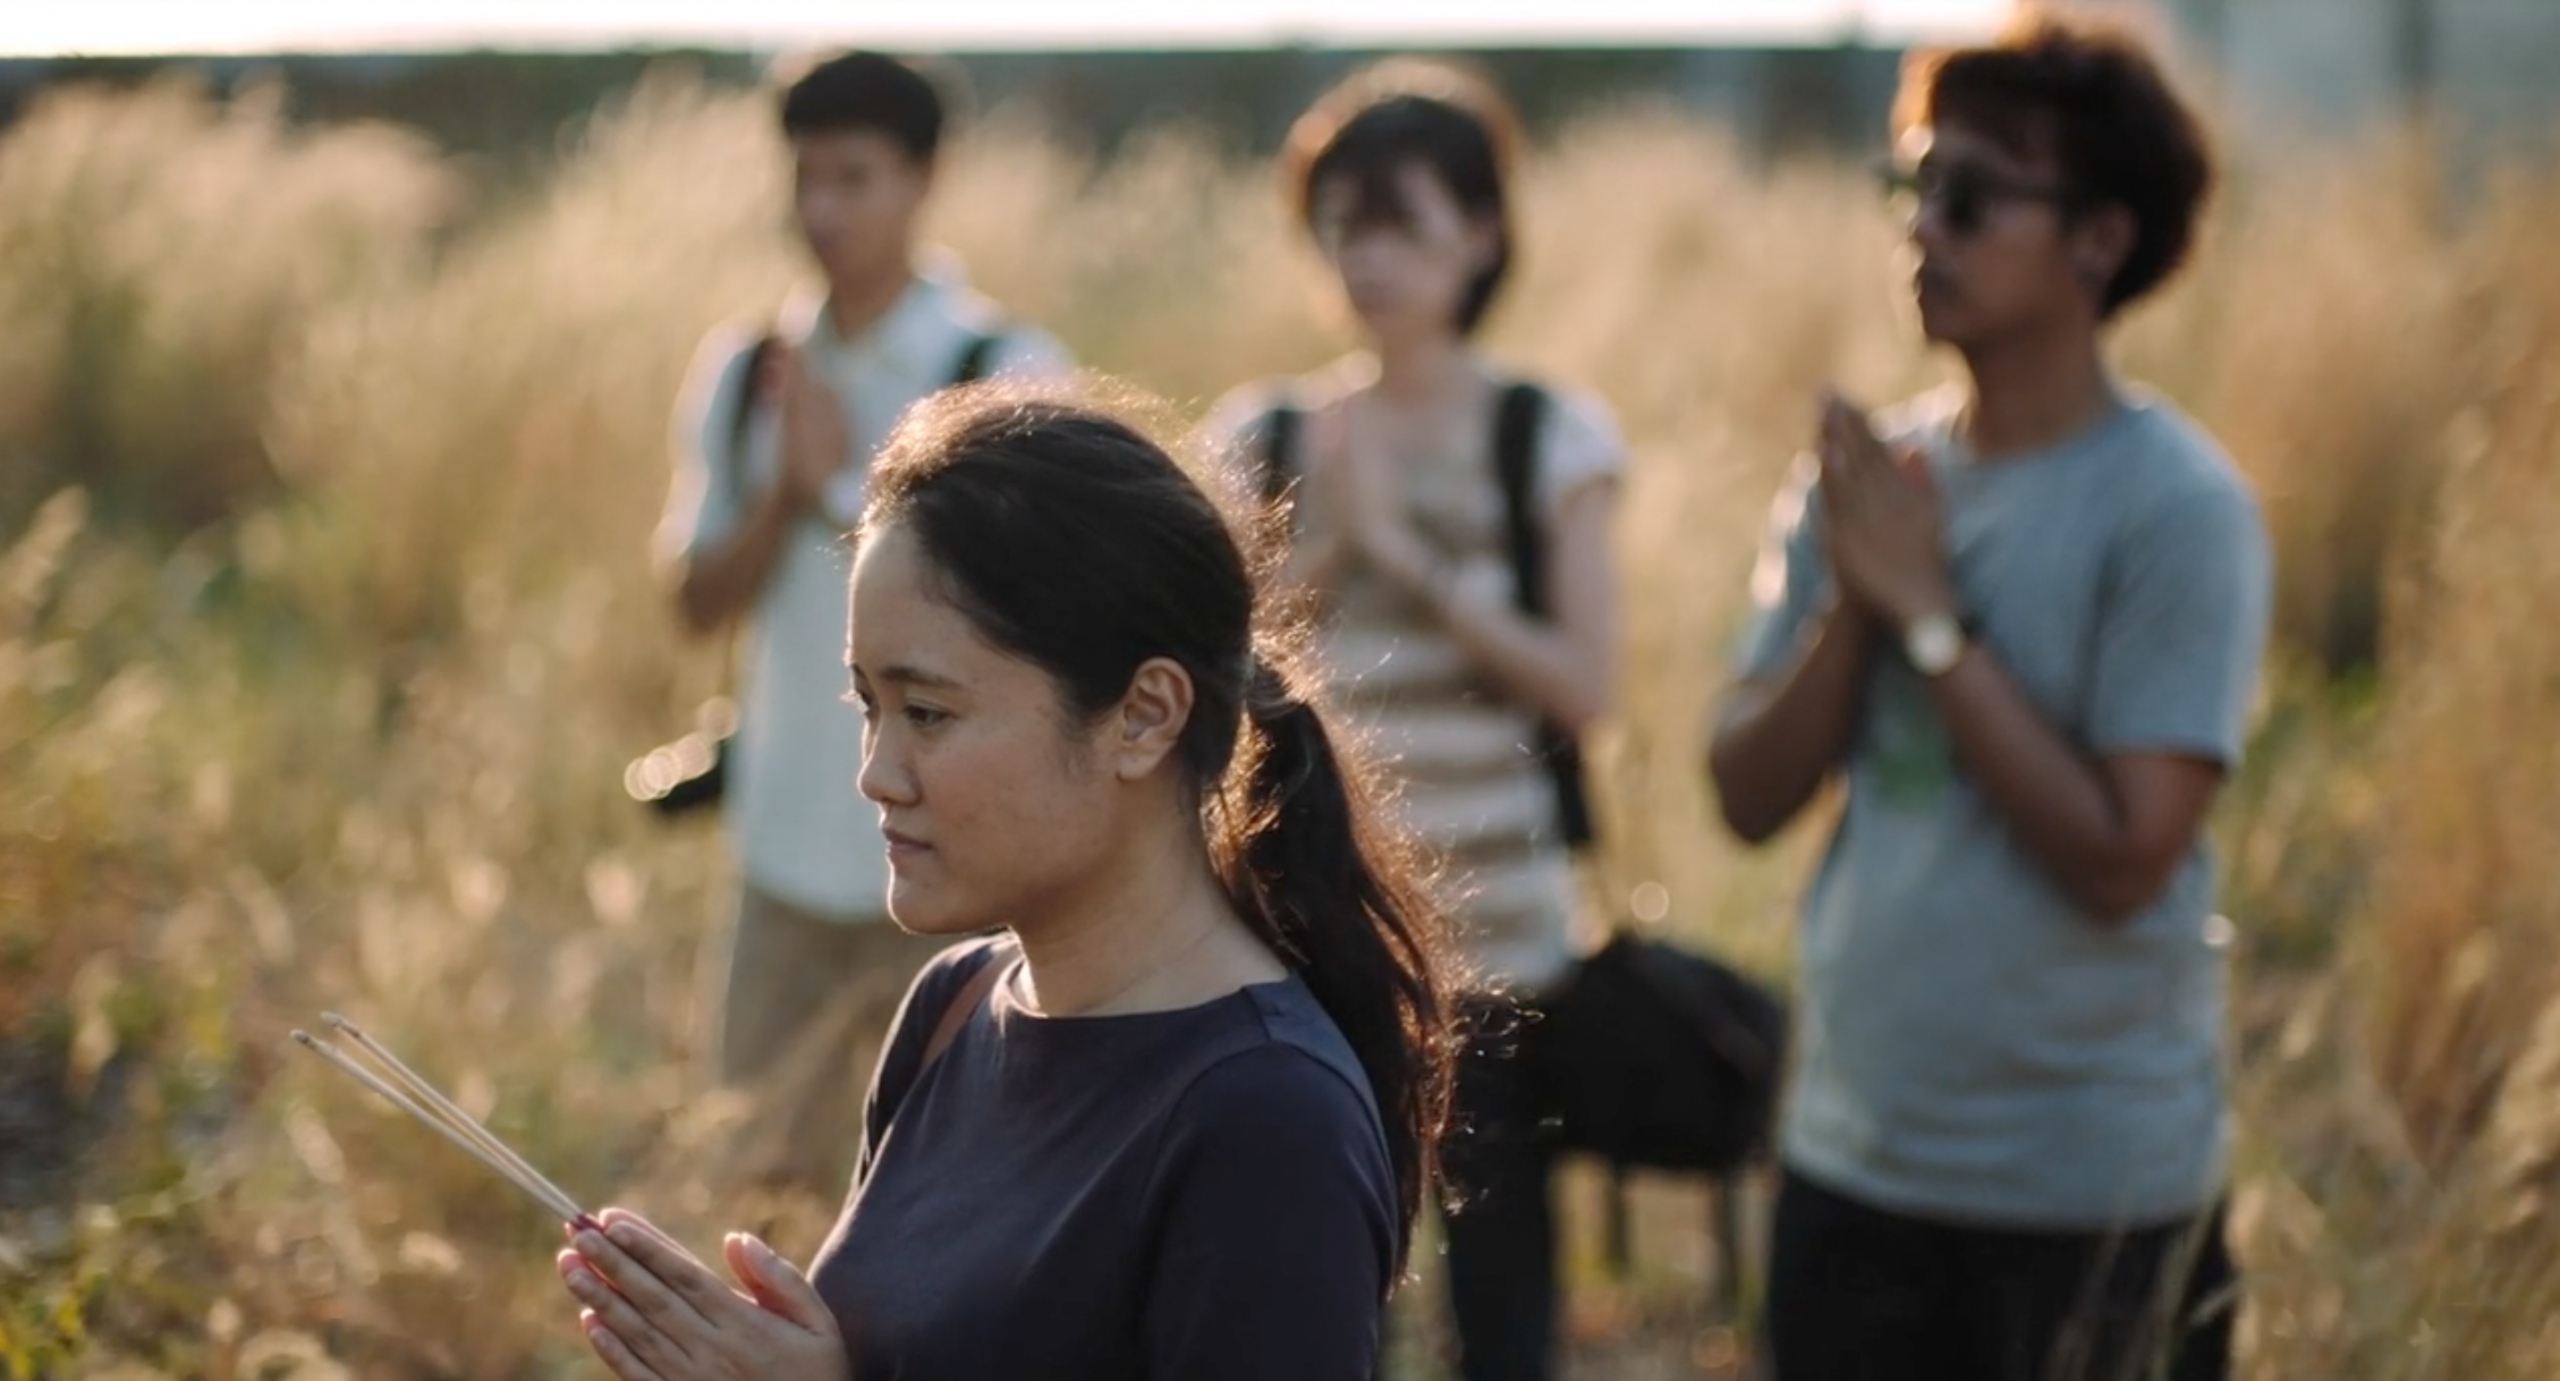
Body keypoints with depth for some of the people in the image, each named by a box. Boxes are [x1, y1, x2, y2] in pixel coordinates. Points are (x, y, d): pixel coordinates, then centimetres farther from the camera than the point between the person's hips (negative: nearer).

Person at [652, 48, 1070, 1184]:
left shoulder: (1010, 376, -6)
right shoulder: (746, 374, 9)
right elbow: (701, 600, 8)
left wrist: (846, 489, -16)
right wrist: (786, 497, -10)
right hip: (785, 845, 5)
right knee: (761, 1165, 12)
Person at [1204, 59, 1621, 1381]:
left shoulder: (1552, 436, -2)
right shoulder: (1267, 433, 4)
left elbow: (1583, 684, -9)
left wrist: (1413, 561, -14)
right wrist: (1323, 547, -12)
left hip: (1496, 938, -2)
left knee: (1502, 1274, 3)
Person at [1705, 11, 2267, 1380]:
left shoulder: (2175, 509, -13)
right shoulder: (1866, 472, 4)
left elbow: (2122, 856, -20)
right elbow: (1750, 794, 2)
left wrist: (1928, 610, -17)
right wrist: (1853, 597, -14)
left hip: (2093, 1205, -5)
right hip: (1850, 1164, 5)